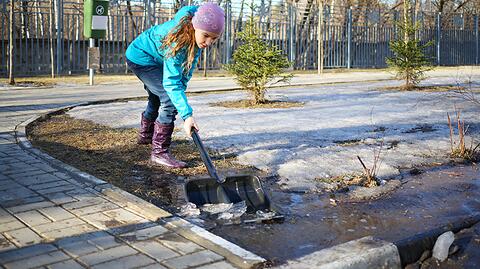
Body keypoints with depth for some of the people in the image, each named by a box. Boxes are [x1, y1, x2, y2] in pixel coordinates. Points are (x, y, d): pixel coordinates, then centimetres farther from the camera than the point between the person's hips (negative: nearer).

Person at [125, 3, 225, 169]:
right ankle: (159, 153, -16)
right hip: (141, 58, -9)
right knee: (170, 100, -22)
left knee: (157, 97, 27)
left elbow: (190, 62, -6)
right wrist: (187, 115, -49)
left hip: (154, 59, 9)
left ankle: (145, 135, 52)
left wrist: (182, 85, -16)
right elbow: (171, 82, -43)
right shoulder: (177, 39, -40)